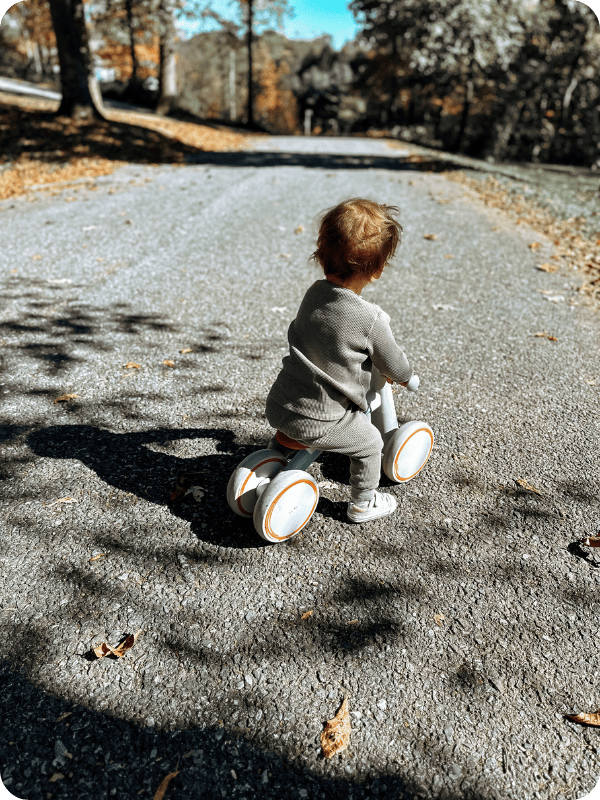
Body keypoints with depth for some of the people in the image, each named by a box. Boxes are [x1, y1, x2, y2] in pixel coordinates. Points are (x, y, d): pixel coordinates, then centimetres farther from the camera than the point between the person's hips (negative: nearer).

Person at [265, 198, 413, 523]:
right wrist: (401, 375, 20)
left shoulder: (313, 293, -1)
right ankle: (363, 504, 37)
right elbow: (397, 369, -6)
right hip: (317, 422, -5)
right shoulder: (371, 320, -21)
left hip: (276, 405, 5)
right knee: (370, 443, 20)